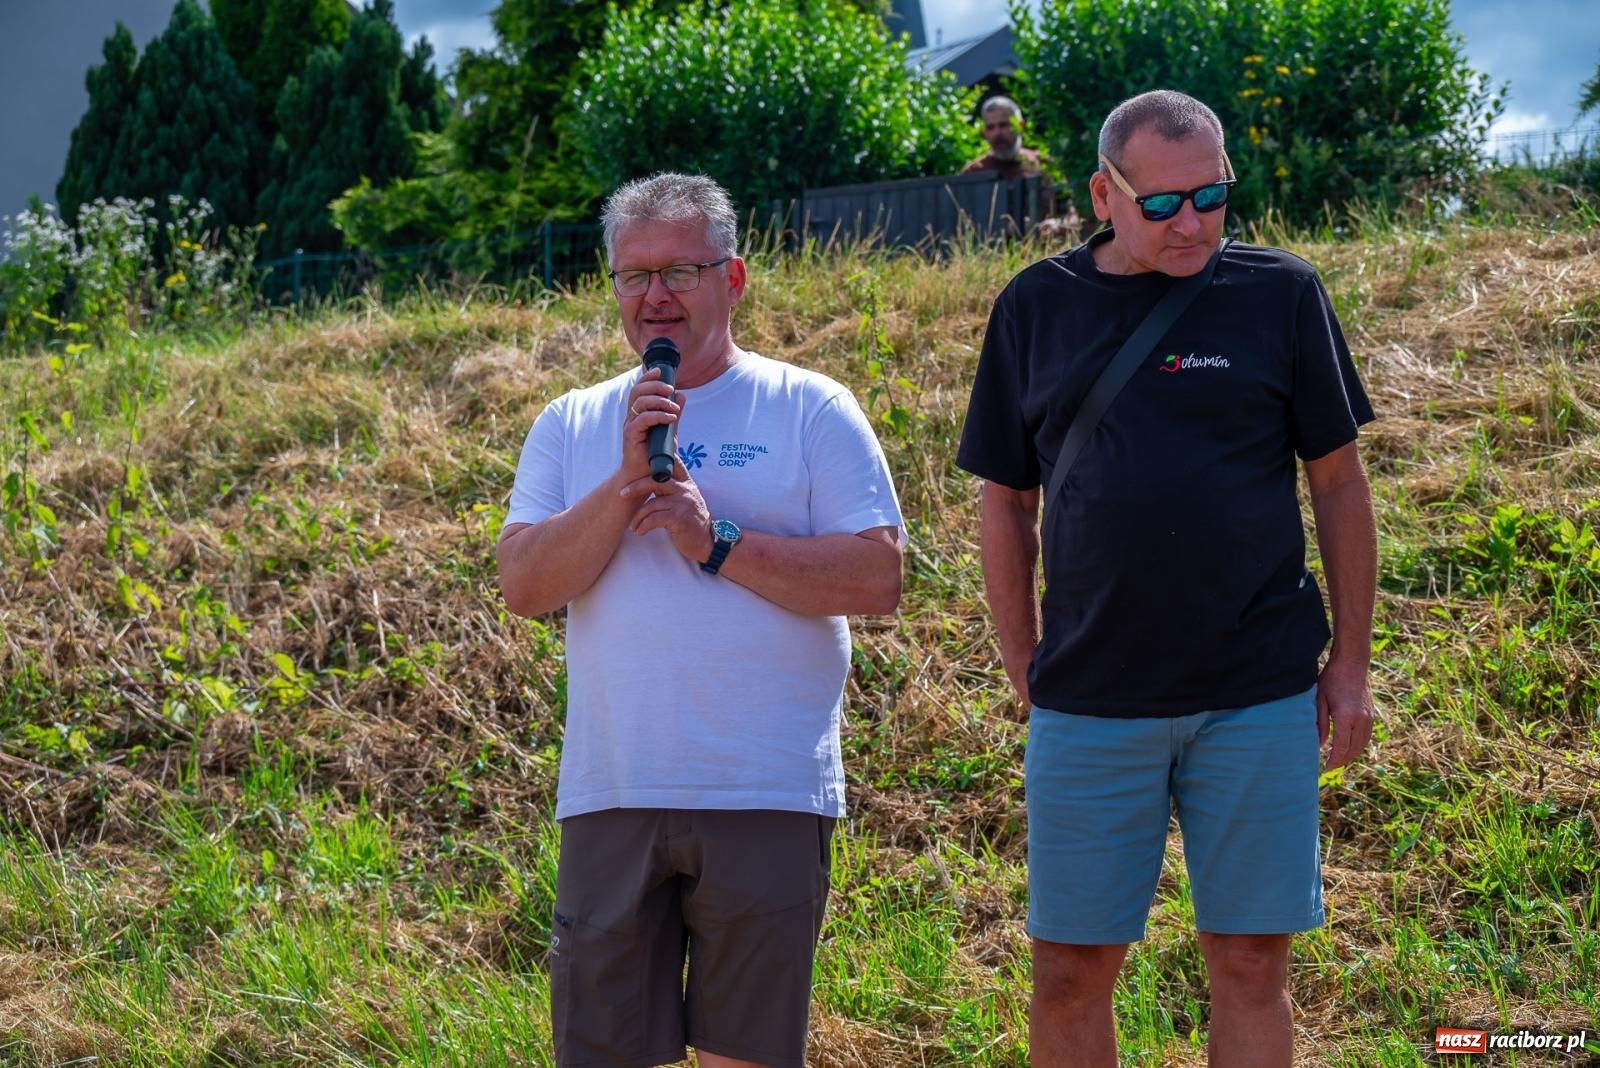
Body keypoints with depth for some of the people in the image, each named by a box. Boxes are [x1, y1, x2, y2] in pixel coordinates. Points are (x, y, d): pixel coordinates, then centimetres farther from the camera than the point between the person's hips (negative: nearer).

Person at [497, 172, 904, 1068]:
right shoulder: (572, 426, 12)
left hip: (767, 795, -2)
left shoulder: (810, 411, 3)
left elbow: (878, 577, -6)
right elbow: (524, 585, 0)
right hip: (611, 794, 3)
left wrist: (717, 542, -12)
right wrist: (625, 485, -11)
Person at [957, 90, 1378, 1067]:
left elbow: (1337, 480, 6)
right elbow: (1007, 504, 10)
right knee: (1072, 969, 4)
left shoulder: (1280, 293, 1)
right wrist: (1026, 675, 7)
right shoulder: (1036, 308, 4)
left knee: (1251, 961, 4)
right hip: (1090, 702, 1)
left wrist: (1351, 659, 4)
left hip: (1260, 698, -1)